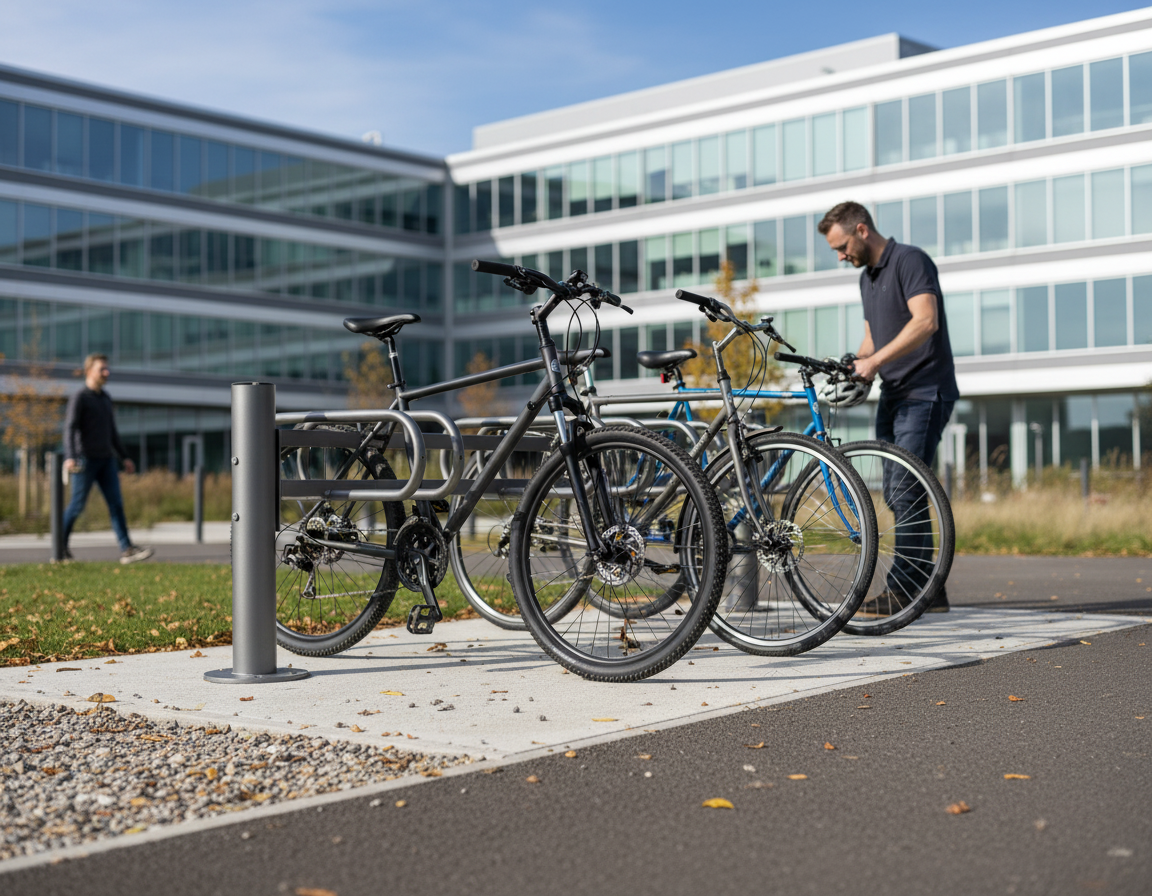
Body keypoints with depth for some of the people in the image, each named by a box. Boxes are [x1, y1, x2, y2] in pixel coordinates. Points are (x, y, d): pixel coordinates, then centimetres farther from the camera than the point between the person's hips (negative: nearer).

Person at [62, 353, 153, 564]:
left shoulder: (106, 398, 16)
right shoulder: (78, 398, -7)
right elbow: (70, 429, -17)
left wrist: (125, 457, 17)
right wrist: (70, 458, -32)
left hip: (106, 460, 6)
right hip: (86, 460, -6)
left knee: (116, 503, -5)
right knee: (78, 505, 1)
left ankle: (127, 550, -12)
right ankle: (61, 544, 20)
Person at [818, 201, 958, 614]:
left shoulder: (910, 260, -11)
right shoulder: (867, 277, 18)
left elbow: (926, 321, -24)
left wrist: (874, 361, -26)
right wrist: (851, 364, 4)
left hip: (924, 393, -10)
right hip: (893, 395, 10)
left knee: (906, 491, -14)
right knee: (898, 494, 8)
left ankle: (903, 589, -11)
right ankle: (928, 588, 15)